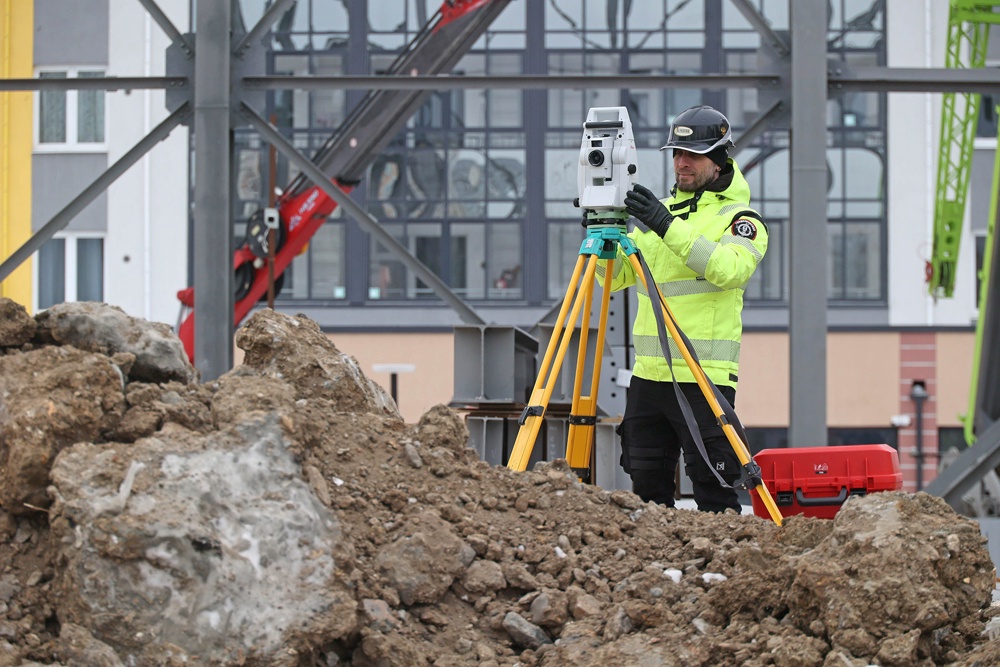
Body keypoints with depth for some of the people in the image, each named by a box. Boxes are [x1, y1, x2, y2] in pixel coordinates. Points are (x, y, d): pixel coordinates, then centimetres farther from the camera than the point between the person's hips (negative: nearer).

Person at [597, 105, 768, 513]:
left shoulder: (738, 218, -1)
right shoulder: (655, 212, 17)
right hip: (647, 373, 6)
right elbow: (615, 278, 16)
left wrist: (668, 226, -27)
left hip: (705, 375, -6)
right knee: (647, 486, 10)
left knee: (713, 490, -8)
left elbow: (727, 268, -22)